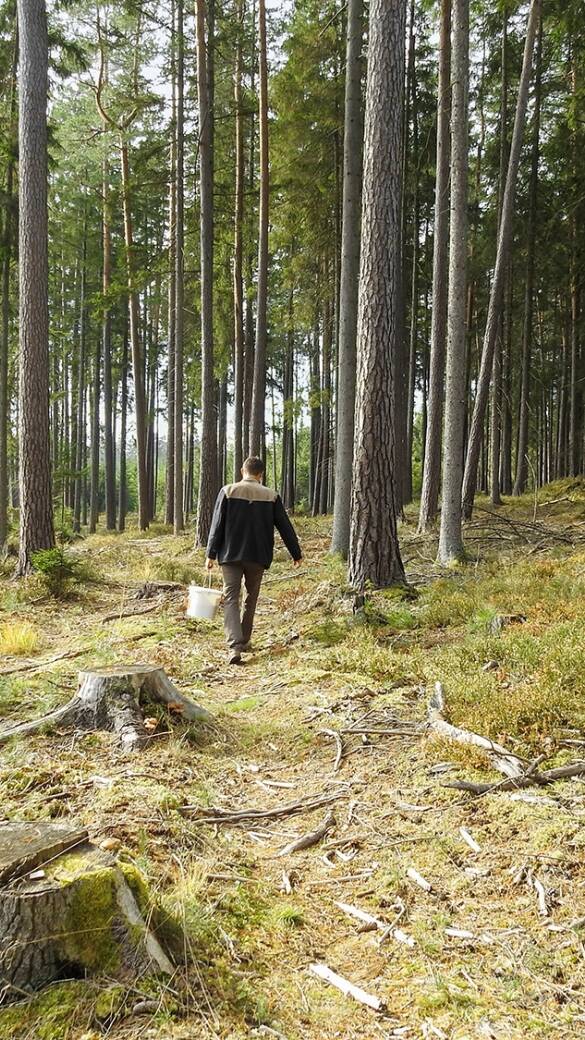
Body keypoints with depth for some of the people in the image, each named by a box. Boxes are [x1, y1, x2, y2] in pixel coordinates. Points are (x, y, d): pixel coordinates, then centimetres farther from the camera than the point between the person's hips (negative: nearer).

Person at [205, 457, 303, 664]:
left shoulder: (228, 491, -3)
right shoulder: (271, 496, 1)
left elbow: (217, 525, -5)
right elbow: (285, 527, 5)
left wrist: (211, 554, -1)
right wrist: (296, 554, 14)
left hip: (230, 555, -1)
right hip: (258, 557, 2)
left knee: (231, 599, -2)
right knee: (251, 599, 17)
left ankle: (234, 646, -17)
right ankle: (244, 641, 26)